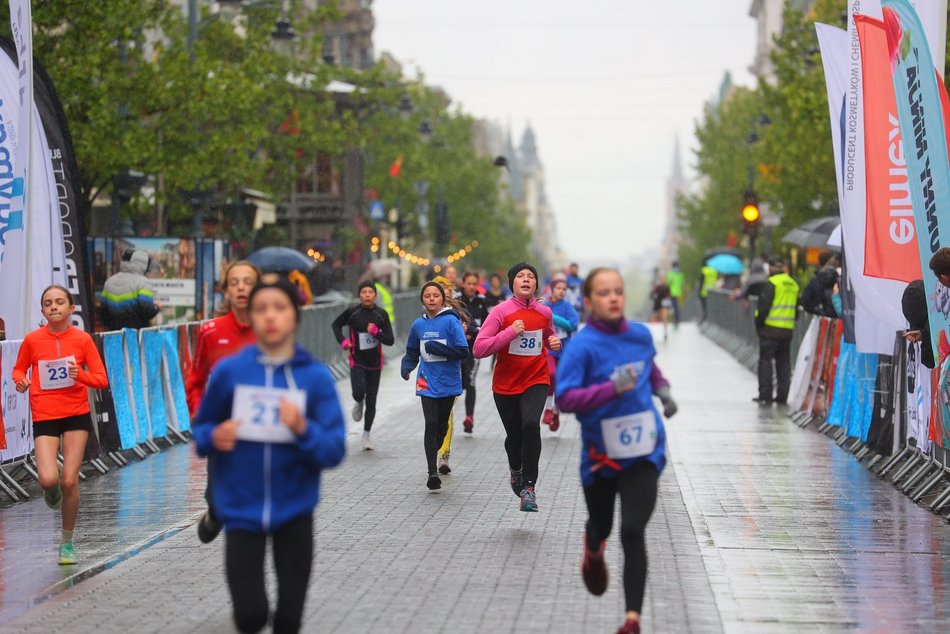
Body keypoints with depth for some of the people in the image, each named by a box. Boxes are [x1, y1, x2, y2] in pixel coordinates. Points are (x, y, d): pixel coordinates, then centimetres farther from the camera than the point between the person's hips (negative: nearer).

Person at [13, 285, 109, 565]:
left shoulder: (82, 339, -2)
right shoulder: (32, 340, -2)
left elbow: (102, 380, 1)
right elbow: (18, 369, 13)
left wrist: (81, 374, -19)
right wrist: (20, 381, -9)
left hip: (77, 415, 0)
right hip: (44, 416, 0)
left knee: (69, 481, -4)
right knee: (48, 479, -18)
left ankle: (67, 542, 15)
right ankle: (52, 491, 24)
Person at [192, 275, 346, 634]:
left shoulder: (317, 377, -6)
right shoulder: (229, 371, -5)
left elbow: (335, 451, -9)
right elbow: (201, 428, 8)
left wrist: (302, 429, -27)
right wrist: (214, 438, -14)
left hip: (294, 510, 1)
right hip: (242, 509, 0)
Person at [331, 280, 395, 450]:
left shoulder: (381, 314, -4)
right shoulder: (352, 312, -6)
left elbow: (390, 340, -4)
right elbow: (335, 324, 11)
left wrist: (376, 332, -21)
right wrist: (342, 341, -5)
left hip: (375, 363, 1)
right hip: (357, 361, -1)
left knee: (371, 401, 5)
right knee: (359, 392, -24)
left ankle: (367, 434, 21)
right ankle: (359, 403, 14)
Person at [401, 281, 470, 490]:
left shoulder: (451, 321, -8)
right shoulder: (418, 325, 5)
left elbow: (463, 351, -12)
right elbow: (412, 352, 17)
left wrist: (437, 348, -19)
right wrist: (406, 367, -1)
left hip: (448, 382, -1)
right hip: (427, 381, 1)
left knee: (442, 425, 13)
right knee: (431, 424, -12)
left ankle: (434, 452, 40)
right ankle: (432, 472, -14)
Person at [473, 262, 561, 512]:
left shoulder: (544, 312, 1)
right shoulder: (501, 311, -10)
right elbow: (478, 349, -16)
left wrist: (555, 342, -1)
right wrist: (510, 332, -25)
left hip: (536, 380, 1)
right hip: (505, 384, -1)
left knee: (531, 424, -24)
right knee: (514, 435, 9)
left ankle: (528, 487, -16)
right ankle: (515, 468, 46)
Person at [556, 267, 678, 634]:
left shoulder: (641, 335, -1)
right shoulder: (582, 345, -16)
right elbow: (565, 398, -25)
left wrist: (661, 388, 8)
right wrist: (612, 388, -34)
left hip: (642, 452, 1)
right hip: (600, 453, -1)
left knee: (632, 532, -13)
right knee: (601, 525, 22)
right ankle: (594, 551, 60)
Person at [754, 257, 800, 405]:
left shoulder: (771, 283, -10)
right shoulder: (794, 285, 11)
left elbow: (764, 306, -14)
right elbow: (796, 308, 17)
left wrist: (759, 323, -4)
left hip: (771, 328, -6)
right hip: (788, 330, 6)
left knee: (765, 361, 0)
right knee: (784, 363, 11)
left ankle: (765, 395, -3)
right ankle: (782, 396, 10)